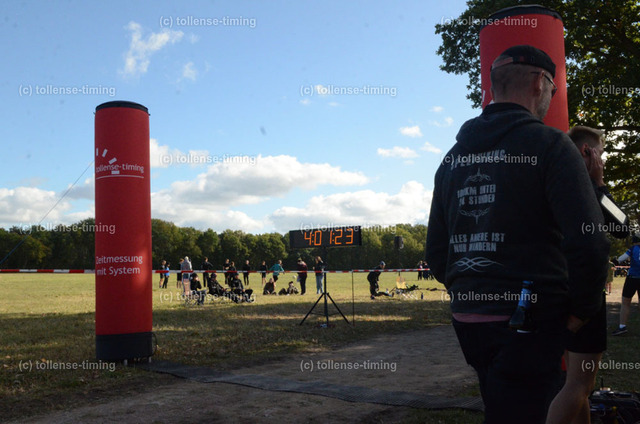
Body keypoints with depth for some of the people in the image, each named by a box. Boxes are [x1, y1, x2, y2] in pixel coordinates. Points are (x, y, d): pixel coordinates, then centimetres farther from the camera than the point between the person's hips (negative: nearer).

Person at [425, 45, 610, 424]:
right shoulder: (548, 144, -8)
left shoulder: (454, 157, 11)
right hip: (529, 322, -7)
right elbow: (589, 242, -18)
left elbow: (436, 252, 13)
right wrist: (582, 309, -3)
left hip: (466, 319, 7)